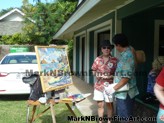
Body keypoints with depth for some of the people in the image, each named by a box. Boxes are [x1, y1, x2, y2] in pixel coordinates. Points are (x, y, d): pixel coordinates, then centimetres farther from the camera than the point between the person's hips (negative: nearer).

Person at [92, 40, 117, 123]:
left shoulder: (114, 60, -7)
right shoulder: (97, 59, 3)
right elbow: (93, 72, 11)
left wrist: (110, 76, -18)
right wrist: (97, 74, -10)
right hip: (98, 86, 3)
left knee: (109, 104, 12)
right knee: (100, 105, 11)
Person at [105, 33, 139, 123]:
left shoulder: (127, 55, -22)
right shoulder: (125, 54, 8)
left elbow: (126, 77, -25)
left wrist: (114, 89, -20)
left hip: (125, 93, -9)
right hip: (122, 92, 9)